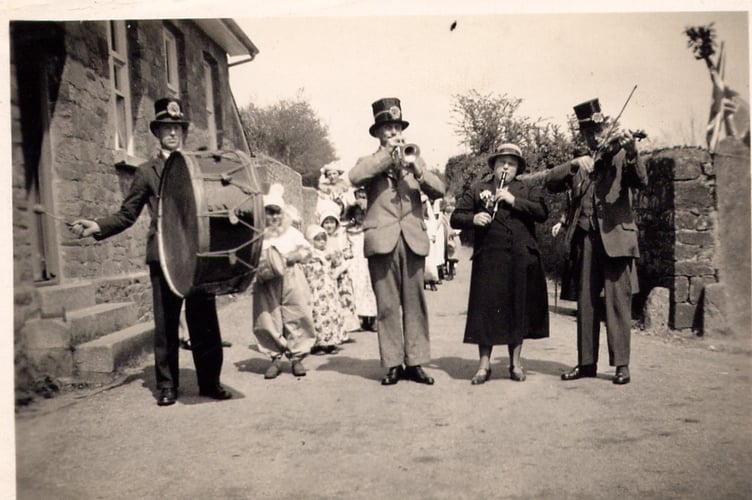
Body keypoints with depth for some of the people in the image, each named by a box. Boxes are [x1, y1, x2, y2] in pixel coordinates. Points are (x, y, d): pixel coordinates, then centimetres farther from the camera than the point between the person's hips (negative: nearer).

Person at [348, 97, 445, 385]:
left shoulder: (414, 162, 20)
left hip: (413, 240, 2)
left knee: (414, 305, 1)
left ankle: (415, 362, 7)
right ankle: (393, 364, 5)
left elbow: (438, 191, 5)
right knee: (387, 306, -1)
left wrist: (418, 169, -9)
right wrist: (387, 155, -10)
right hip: (382, 241, -2)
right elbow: (355, 178, -13)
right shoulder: (370, 163, 12)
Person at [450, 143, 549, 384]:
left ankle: (515, 362, 18)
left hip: (522, 259, 1)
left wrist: (514, 201, -11)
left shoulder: (528, 189, 15)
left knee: (519, 308, 5)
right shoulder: (477, 189, 13)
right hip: (489, 258, -1)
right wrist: (473, 218, -12)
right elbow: (455, 218, 8)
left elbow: (542, 213, -2)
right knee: (486, 307, -2)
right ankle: (484, 363, 7)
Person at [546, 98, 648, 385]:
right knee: (585, 301, 7)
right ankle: (586, 362, 15)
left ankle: (622, 364, 0)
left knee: (617, 300, -6)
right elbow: (551, 183, 3)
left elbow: (640, 181, -13)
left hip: (615, 236, -4)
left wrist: (631, 150, -30)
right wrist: (575, 165, -13)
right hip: (584, 238, 4)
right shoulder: (578, 164, 16)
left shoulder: (620, 157, 5)